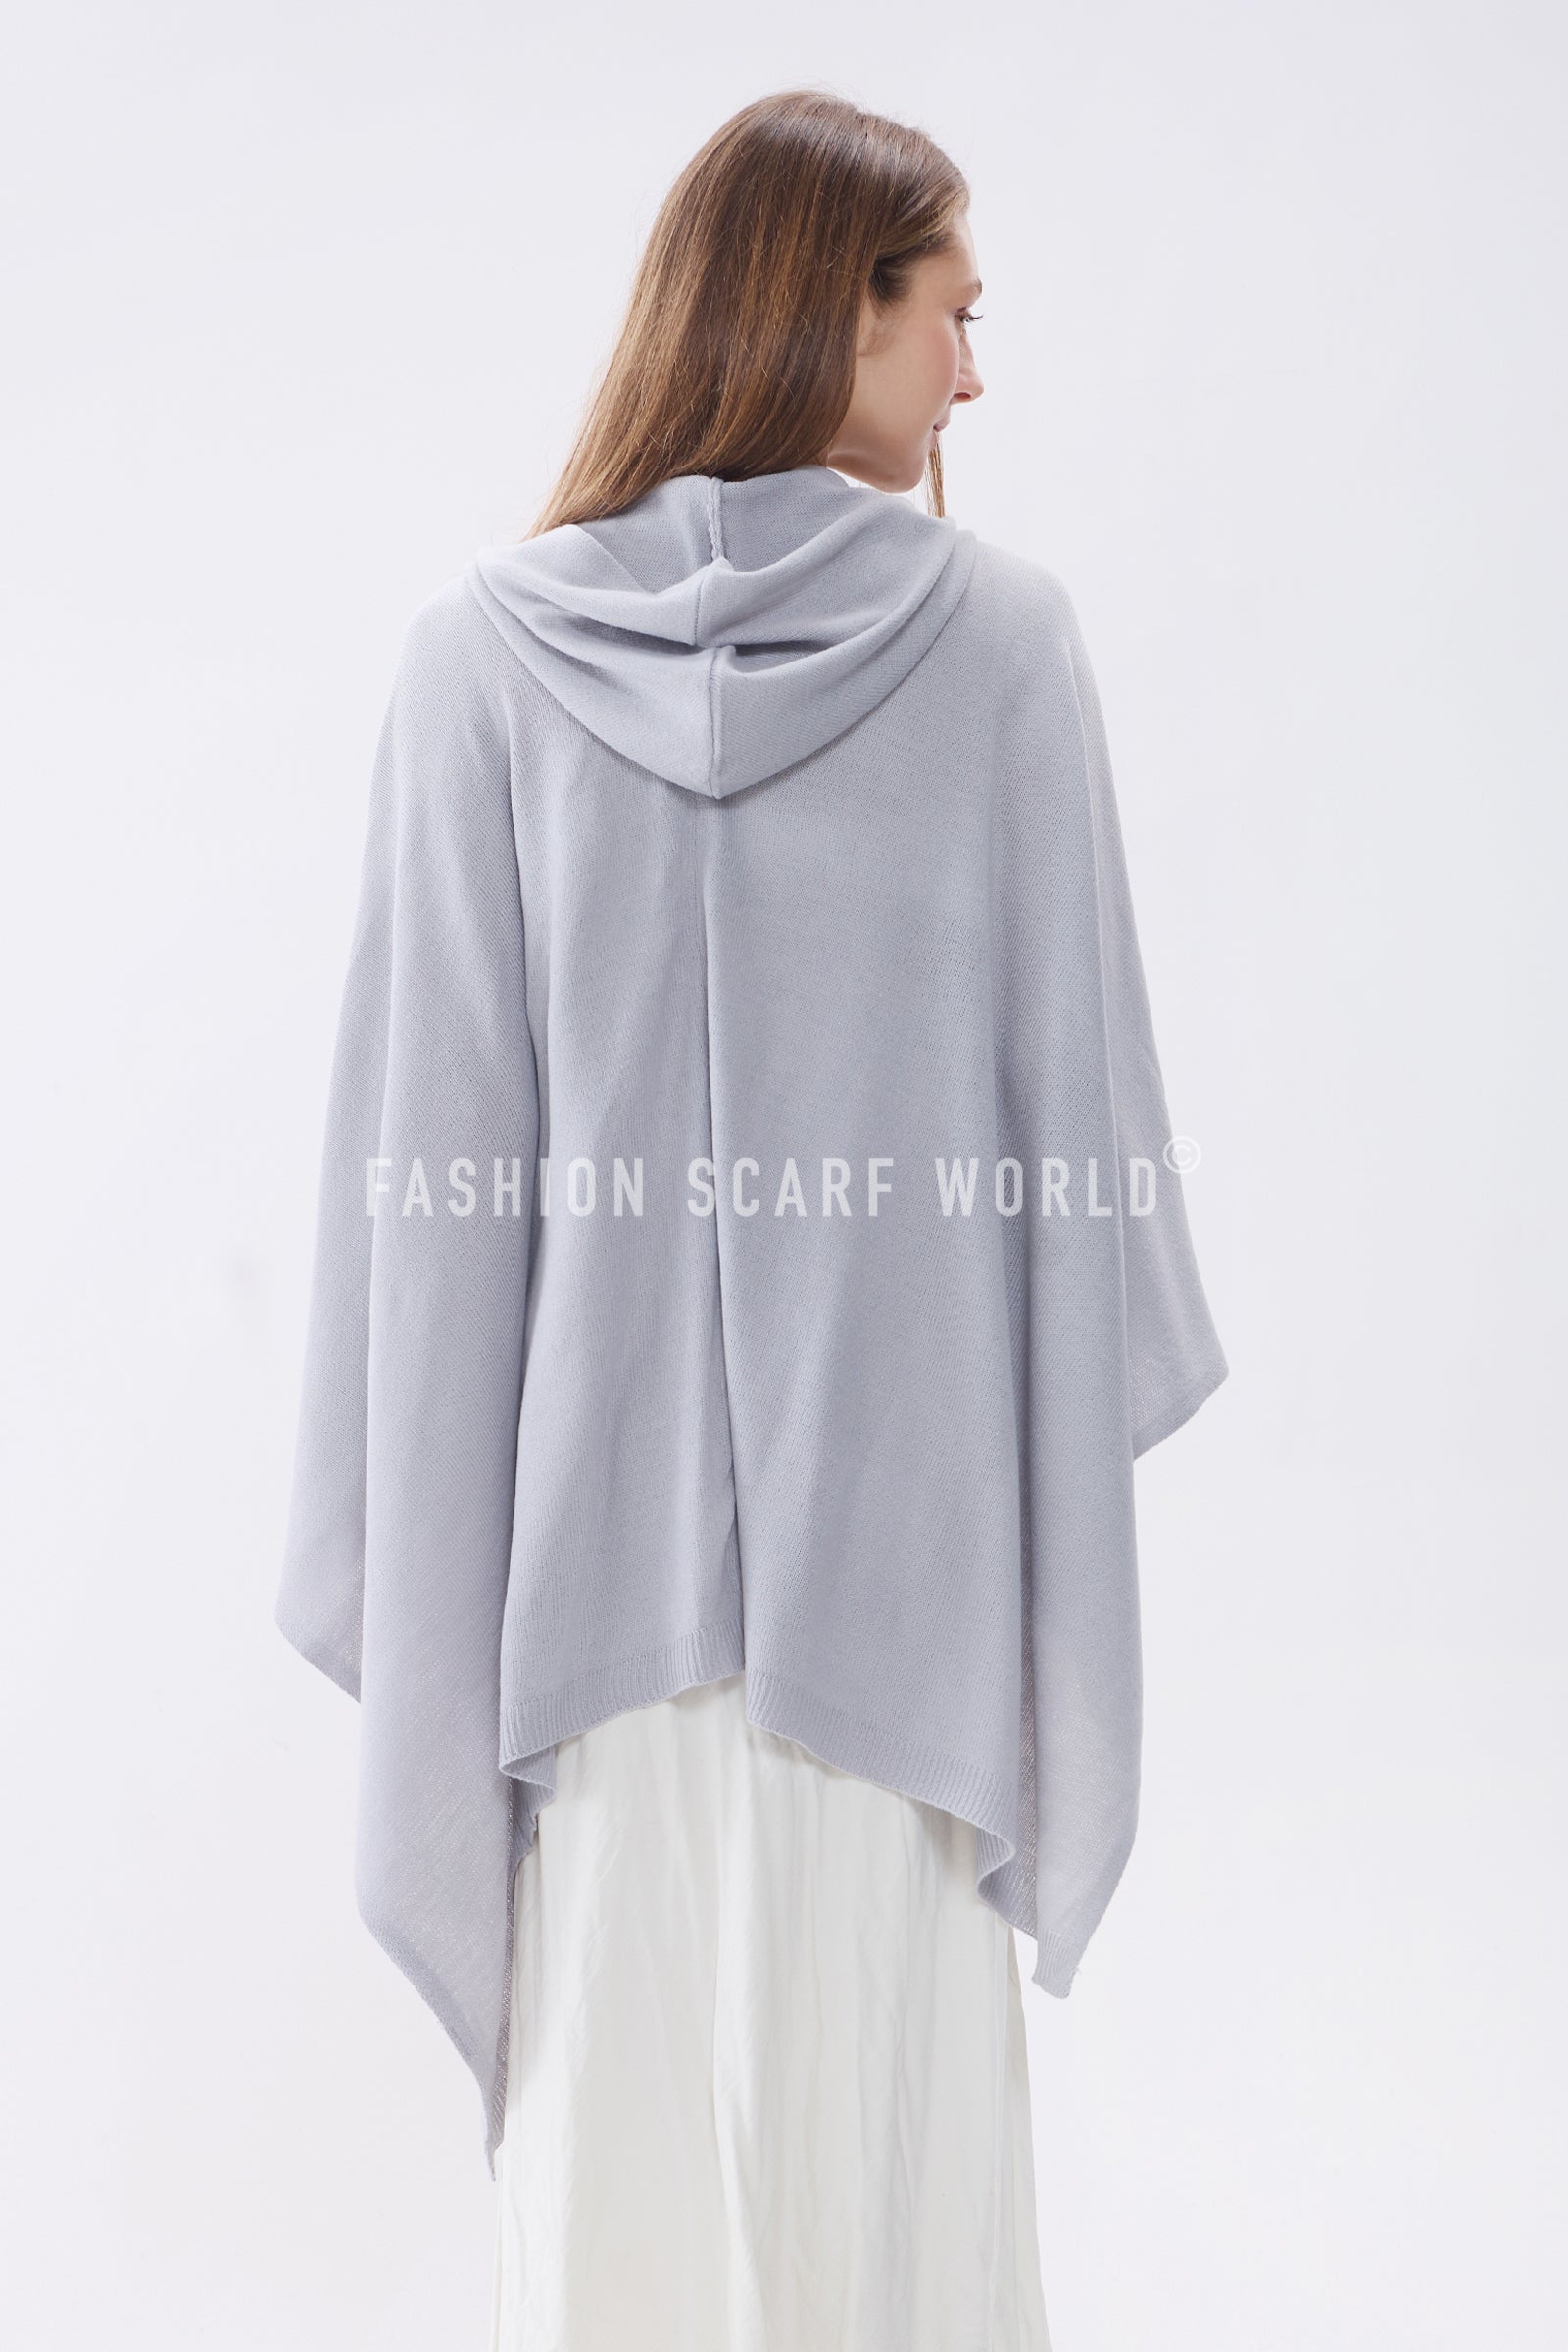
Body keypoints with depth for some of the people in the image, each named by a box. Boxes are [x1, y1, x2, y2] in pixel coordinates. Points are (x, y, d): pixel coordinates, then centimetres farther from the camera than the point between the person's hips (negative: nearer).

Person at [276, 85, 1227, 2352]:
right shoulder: (1000, 629, -6)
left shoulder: (482, 652, -5)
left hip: (595, 1494, 1)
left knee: (619, 2059, 14)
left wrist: (405, 1534, 4)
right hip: (897, 1486, 0)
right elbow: (1075, 1063, -2)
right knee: (883, 2061, 16)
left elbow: (434, 1119, -5)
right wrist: (1110, 1363, 13)